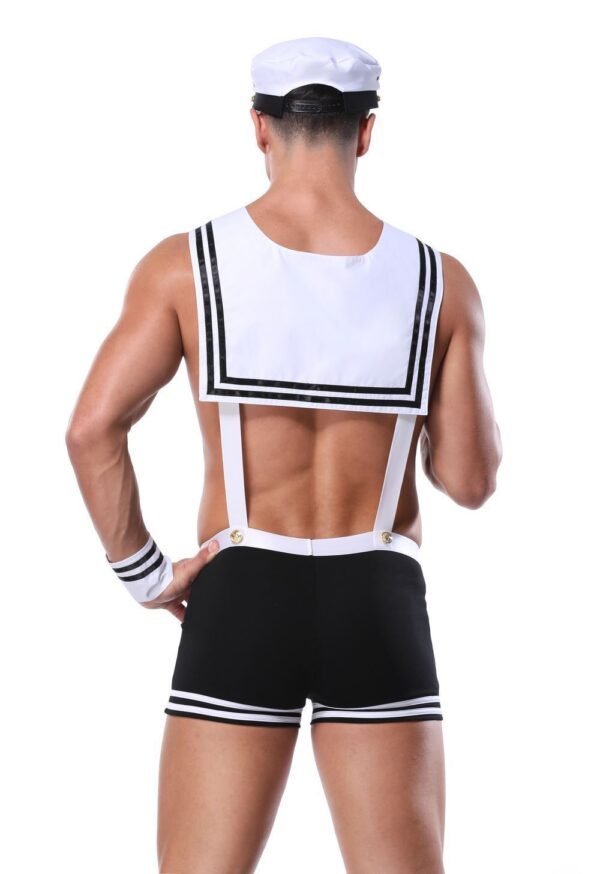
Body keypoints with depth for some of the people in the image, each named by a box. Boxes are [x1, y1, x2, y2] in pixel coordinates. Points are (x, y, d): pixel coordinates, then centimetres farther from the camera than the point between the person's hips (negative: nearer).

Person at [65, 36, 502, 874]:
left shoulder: (185, 263, -4)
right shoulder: (439, 280, -1)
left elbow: (92, 429, -11)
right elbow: (471, 480, 1)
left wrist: (142, 573, 1)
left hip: (240, 605, 0)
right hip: (379, 608, 1)